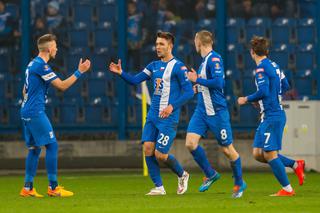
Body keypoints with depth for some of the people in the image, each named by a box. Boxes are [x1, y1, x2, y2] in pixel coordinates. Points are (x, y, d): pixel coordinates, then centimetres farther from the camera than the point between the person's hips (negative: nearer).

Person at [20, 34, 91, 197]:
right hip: (35, 112, -10)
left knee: (34, 148, 11)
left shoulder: (33, 64, 16)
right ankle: (53, 188, -7)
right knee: (51, 145, -7)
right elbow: (62, 86, -16)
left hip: (27, 112, 10)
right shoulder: (41, 65, -14)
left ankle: (28, 188, 9)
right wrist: (79, 72, -10)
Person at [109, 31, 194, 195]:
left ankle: (182, 175, 19)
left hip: (168, 118, -6)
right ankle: (159, 187, 4)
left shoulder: (178, 67, -6)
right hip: (152, 116, 6)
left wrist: (172, 106, -18)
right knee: (148, 148, -7)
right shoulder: (154, 66, 13)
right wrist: (121, 73, -8)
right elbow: (135, 80, 10)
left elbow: (189, 92, -10)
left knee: (160, 155, -9)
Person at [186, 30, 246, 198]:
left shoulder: (214, 59, -15)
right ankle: (210, 175, 9)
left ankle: (239, 183, 18)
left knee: (227, 149, 2)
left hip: (217, 112, -8)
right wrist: (199, 87, 11)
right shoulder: (205, 60, 13)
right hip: (201, 111, 8)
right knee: (190, 143, -7)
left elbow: (218, 83, -25)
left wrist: (197, 80, -16)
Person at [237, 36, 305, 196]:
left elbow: (263, 92, -24)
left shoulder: (261, 68, -14)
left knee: (269, 154, -7)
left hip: (272, 117, -9)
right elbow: (285, 86, 22)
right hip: (268, 117, 9)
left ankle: (287, 189, -4)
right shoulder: (274, 66, 14)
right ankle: (296, 165, 13)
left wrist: (247, 99, -8)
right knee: (258, 154, 10)